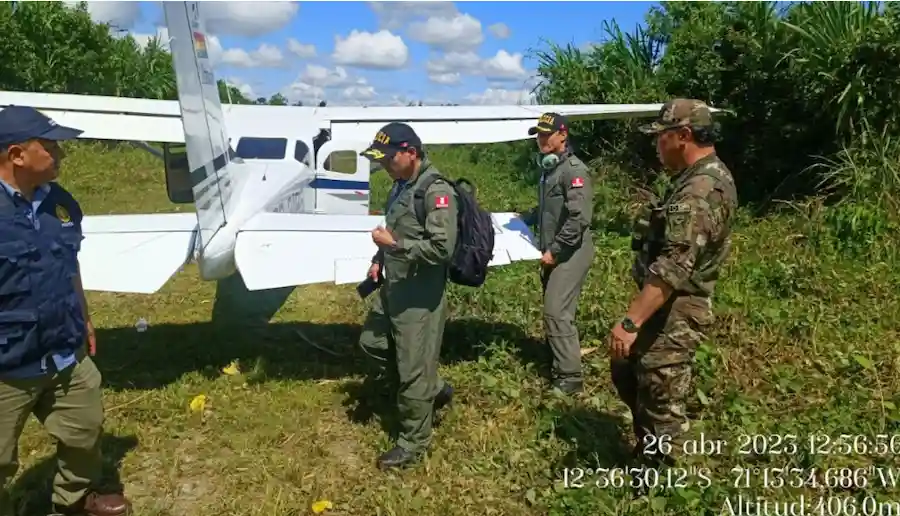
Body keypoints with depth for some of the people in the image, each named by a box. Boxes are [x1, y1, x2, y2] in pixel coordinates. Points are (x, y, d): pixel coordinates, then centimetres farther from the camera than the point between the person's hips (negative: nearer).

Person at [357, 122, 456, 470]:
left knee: (413, 369, 2)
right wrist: (380, 259, 7)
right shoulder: (402, 185, 8)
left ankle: (414, 443, 21)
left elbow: (442, 248, -26)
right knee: (372, 343, 22)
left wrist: (393, 243, -22)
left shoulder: (437, 192, -20)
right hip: (394, 287, 10)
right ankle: (435, 389, 34)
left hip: (419, 296, -10)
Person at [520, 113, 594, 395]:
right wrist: (525, 218, 16)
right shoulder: (548, 168, 13)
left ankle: (569, 377, -1)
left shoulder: (574, 170, -16)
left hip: (569, 254, -9)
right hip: (553, 252, 9)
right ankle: (557, 365, 27)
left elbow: (579, 218, -24)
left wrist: (554, 250, -20)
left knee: (557, 312, -10)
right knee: (553, 311, 14)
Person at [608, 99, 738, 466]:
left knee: (661, 402, 4)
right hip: (667, 306, 11)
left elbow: (672, 269, -31)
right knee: (625, 372, 23)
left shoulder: (701, 191, -24)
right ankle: (647, 451, 40)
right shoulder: (701, 177, 10)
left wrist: (630, 322, -30)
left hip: (674, 314, -11)